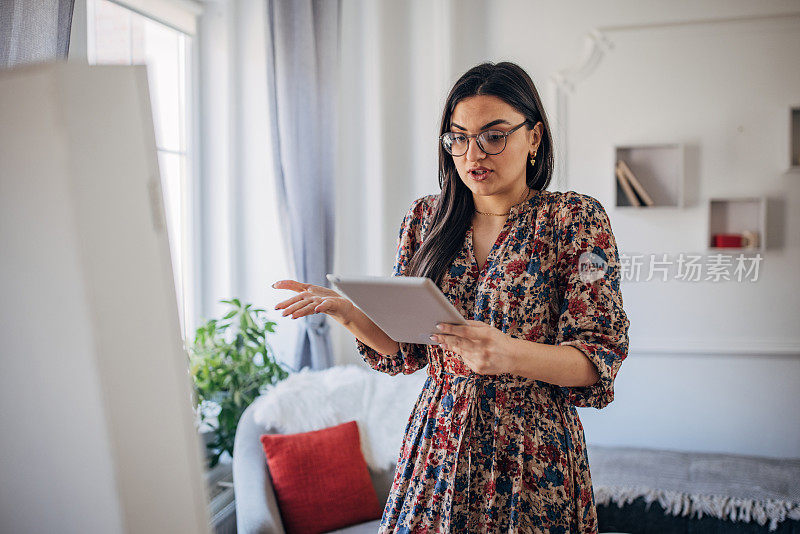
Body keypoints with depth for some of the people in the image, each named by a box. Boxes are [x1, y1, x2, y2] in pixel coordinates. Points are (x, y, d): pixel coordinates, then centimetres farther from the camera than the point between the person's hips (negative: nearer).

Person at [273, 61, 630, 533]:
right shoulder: (426, 219, 5)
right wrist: (349, 313, -10)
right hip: (437, 447, 3)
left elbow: (599, 360, -12)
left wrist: (510, 354, -29)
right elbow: (408, 348, 8)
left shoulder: (577, 219, -7)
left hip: (533, 459, -3)